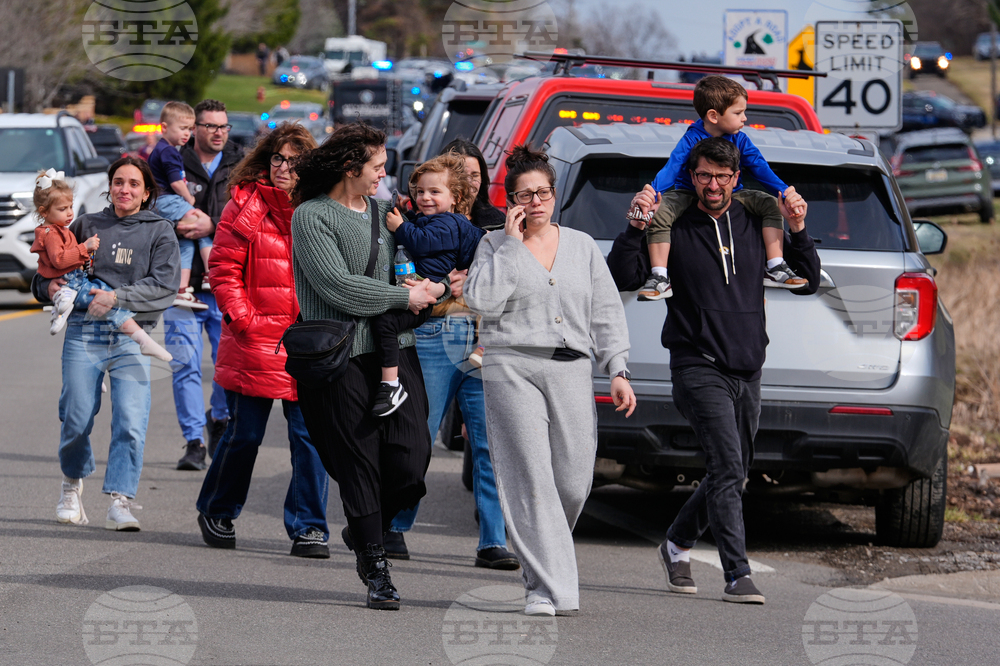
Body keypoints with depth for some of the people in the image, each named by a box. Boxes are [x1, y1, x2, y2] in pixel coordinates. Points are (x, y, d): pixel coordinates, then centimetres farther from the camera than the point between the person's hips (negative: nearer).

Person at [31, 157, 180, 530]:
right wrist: (48, 287, -2)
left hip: (131, 337, -1)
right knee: (76, 419, -1)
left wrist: (118, 297, -16)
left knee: (130, 422, -13)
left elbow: (165, 286, -4)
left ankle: (120, 502, -10)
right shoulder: (86, 226, 14)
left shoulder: (159, 231, 9)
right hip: (83, 332, 1)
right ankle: (73, 485, 25)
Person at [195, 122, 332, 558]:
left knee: (310, 436, -3)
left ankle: (308, 527, 5)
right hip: (254, 342, -2)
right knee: (245, 435, 6)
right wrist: (242, 317, -8)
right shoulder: (246, 204, 0)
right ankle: (216, 513, 27)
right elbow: (223, 267, 0)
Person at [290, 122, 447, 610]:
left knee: (412, 455, -6)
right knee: (359, 464, -3)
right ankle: (376, 570, 5)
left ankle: (363, 533, 20)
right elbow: (338, 286, -12)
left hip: (395, 348, 5)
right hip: (341, 352, -5)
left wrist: (431, 286, 5)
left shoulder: (384, 211, 17)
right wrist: (404, 297, -7)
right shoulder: (312, 217, -3)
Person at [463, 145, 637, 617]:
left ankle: (542, 555, 24)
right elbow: (482, 299, -11)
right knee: (531, 479, -10)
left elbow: (606, 313, 15)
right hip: (512, 367, -3)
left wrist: (618, 371, 6)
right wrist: (512, 242, -7)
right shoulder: (496, 246, 6)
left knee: (574, 482, -4)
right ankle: (547, 588, -11)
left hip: (571, 371, 3)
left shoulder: (582, 246, 15)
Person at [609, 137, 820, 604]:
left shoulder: (756, 227, 9)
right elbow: (622, 278, -8)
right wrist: (636, 228, -19)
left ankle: (677, 543, 36)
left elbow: (808, 282, 12)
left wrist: (797, 233, -2)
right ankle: (737, 575, -19)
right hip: (699, 368, -5)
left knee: (732, 473, 14)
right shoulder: (673, 230, -3)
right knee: (727, 465, -18)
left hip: (748, 371, 5)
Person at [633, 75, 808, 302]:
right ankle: (659, 278, -30)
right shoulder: (690, 141, -17)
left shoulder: (739, 140, -5)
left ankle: (775, 269, -15)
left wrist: (784, 190, -22)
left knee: (769, 204, -15)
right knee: (660, 212, -32)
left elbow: (760, 168, -7)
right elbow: (670, 170, -26)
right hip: (689, 197, -4)